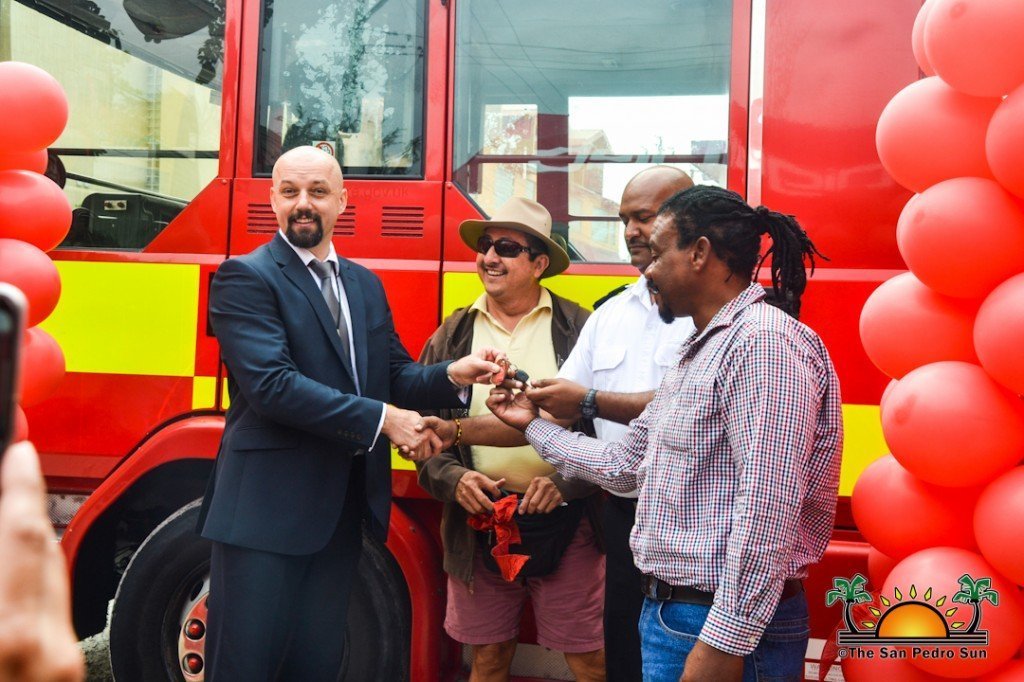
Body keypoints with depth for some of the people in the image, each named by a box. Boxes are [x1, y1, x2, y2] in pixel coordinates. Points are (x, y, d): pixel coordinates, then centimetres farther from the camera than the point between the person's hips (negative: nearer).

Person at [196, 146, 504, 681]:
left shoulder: (366, 284, 14)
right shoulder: (244, 278, -8)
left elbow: (393, 375, 13)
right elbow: (272, 384, -20)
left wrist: (452, 374, -7)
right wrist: (381, 419, -20)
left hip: (342, 513, 7)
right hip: (267, 512, -6)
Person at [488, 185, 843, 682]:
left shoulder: (764, 343, -19)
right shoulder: (698, 352, 15)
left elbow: (767, 510, -26)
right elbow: (623, 464, 19)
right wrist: (533, 425, 22)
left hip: (728, 629, -10)